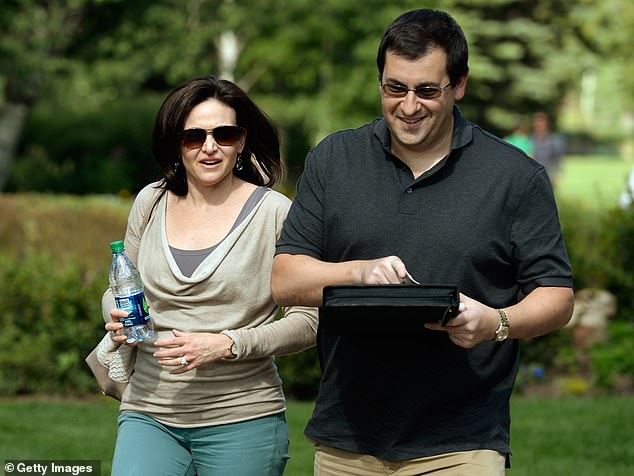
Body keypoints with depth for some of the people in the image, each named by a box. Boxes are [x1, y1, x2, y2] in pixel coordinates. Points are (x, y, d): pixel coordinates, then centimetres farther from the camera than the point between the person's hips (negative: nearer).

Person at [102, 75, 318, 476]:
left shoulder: (275, 213, -4)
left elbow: (309, 320, -5)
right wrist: (118, 317, -2)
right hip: (149, 412, 3)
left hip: (242, 417, -2)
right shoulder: (151, 203, 7)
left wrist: (225, 345, -16)